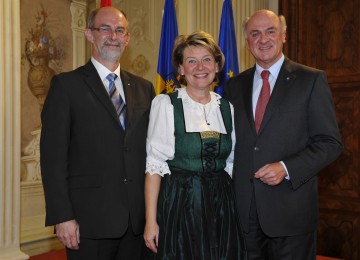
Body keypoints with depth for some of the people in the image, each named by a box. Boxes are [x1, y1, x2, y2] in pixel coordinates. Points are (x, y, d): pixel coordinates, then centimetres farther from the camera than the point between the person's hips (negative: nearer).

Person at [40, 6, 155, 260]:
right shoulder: (66, 85, -1)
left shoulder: (144, 88, 11)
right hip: (90, 220, -4)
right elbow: (53, 155, -7)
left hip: (137, 220, 4)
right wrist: (62, 217, -12)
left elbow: (152, 151, 11)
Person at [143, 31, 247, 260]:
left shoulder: (227, 108, 7)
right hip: (179, 206, -4)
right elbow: (154, 165, -8)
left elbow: (231, 163, 13)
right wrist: (151, 220, -12)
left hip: (221, 206, 4)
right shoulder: (165, 104, -6)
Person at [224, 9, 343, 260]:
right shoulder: (235, 85, 9)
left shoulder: (312, 80, -2)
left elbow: (330, 142, -5)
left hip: (291, 208, -3)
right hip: (244, 209, 3)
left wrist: (286, 168, -18)